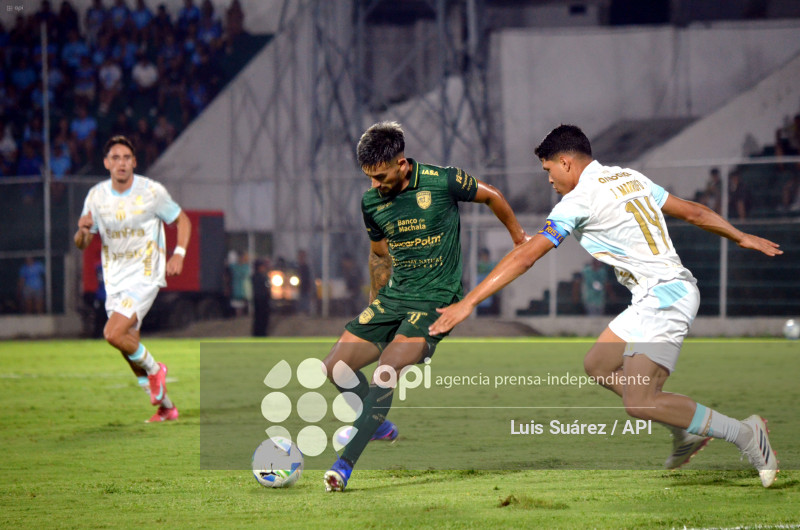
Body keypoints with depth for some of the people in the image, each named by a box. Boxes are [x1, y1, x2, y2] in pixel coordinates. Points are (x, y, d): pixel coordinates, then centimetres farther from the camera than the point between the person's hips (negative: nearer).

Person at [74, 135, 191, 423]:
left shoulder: (152, 192, -9)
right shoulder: (96, 196, 1)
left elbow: (182, 220, 5)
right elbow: (81, 244, 8)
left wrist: (178, 254, -10)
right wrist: (83, 230, -16)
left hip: (144, 277, -5)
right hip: (115, 280, 5)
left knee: (114, 334, -23)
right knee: (130, 348, 6)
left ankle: (154, 369, 4)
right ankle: (166, 406, 22)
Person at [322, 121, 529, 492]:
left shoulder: (442, 182, -11)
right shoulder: (371, 202, 3)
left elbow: (491, 197, 8)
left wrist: (518, 236, 22)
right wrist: (375, 306, 25)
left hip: (435, 300, -6)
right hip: (393, 296, 6)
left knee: (386, 369, -25)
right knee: (336, 367, -4)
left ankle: (345, 464, -27)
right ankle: (379, 425, 23)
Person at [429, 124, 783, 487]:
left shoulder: (579, 200, -10)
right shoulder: (631, 178, 14)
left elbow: (525, 256, -12)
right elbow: (693, 212, 21)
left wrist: (468, 302, -10)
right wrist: (741, 238, 38)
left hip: (662, 299, -10)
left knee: (639, 404, -13)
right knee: (598, 365, 14)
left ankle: (743, 434, -8)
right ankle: (687, 430, 16)